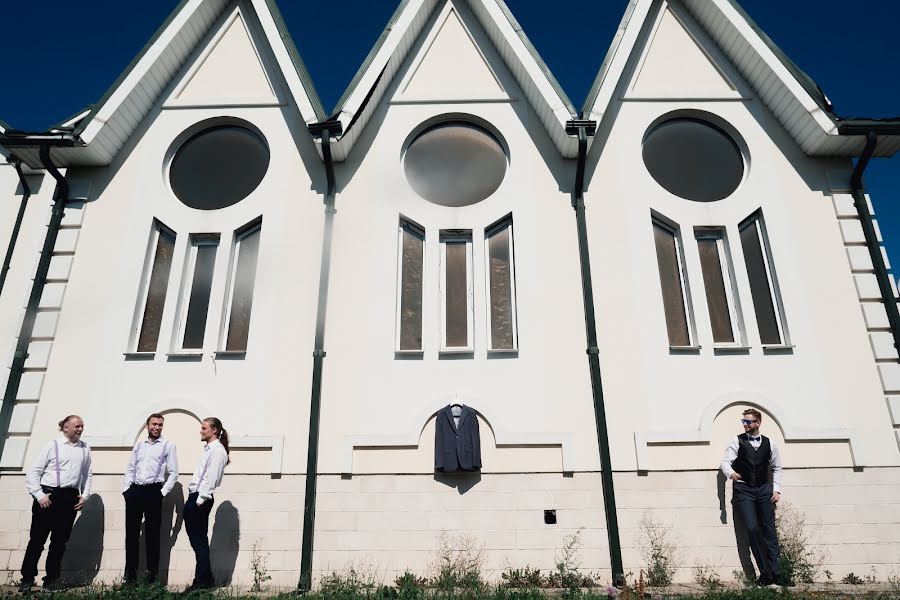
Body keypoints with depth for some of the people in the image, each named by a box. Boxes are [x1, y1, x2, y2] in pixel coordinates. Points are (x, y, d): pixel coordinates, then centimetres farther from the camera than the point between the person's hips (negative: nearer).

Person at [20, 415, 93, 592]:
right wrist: (40, 495, -10)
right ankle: (27, 579, 12)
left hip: (70, 498, 3)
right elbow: (33, 472, -2)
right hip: (48, 495, -3)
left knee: (60, 540, 8)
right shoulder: (52, 445, -1)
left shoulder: (85, 449, 10)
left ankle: (51, 579, 17)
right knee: (37, 538, 1)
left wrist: (84, 496, 6)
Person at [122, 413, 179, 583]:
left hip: (153, 491, -4)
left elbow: (173, 472, -1)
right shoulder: (139, 445, 15)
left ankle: (152, 572, 9)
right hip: (134, 491, 4)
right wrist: (126, 488, 4)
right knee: (131, 532, 6)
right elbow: (130, 469, 16)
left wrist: (163, 492, -8)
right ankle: (130, 572, 16)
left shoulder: (168, 446, 3)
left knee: (152, 533, 2)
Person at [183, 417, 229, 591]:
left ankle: (203, 581, 3)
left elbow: (210, 478, -19)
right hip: (195, 498, 9)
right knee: (197, 540, 13)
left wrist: (200, 500, -21)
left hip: (201, 500, -9)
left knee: (199, 541, -4)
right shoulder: (209, 449, 18)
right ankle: (203, 579, 21)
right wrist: (192, 501, 14)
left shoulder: (217, 451, -11)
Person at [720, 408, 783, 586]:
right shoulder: (737, 441, 1)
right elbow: (725, 461, -6)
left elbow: (777, 468, 17)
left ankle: (776, 572, 9)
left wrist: (777, 490, 8)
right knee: (753, 528, -10)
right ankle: (765, 572, -1)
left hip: (764, 489, 2)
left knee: (769, 529, 1)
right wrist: (731, 473, -28)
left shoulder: (769, 444, 9)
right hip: (743, 489, -2)